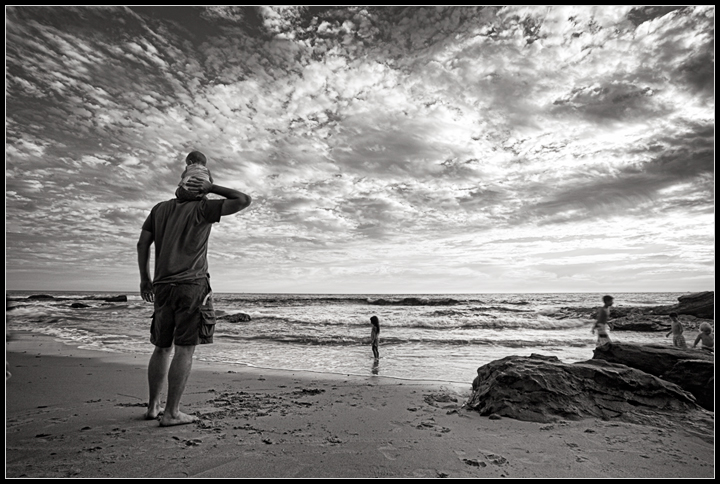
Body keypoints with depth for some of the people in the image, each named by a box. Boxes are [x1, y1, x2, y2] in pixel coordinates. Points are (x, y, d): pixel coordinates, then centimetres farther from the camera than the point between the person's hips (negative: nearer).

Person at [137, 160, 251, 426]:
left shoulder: (160, 208, 14)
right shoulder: (202, 208, -3)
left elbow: (143, 243, 11)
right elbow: (244, 200, -6)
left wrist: (145, 279, 17)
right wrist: (212, 188, -1)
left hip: (162, 287, 6)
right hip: (191, 285, -6)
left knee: (162, 347, 15)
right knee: (184, 349, -3)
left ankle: (153, 406, 23)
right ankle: (171, 412, 0)